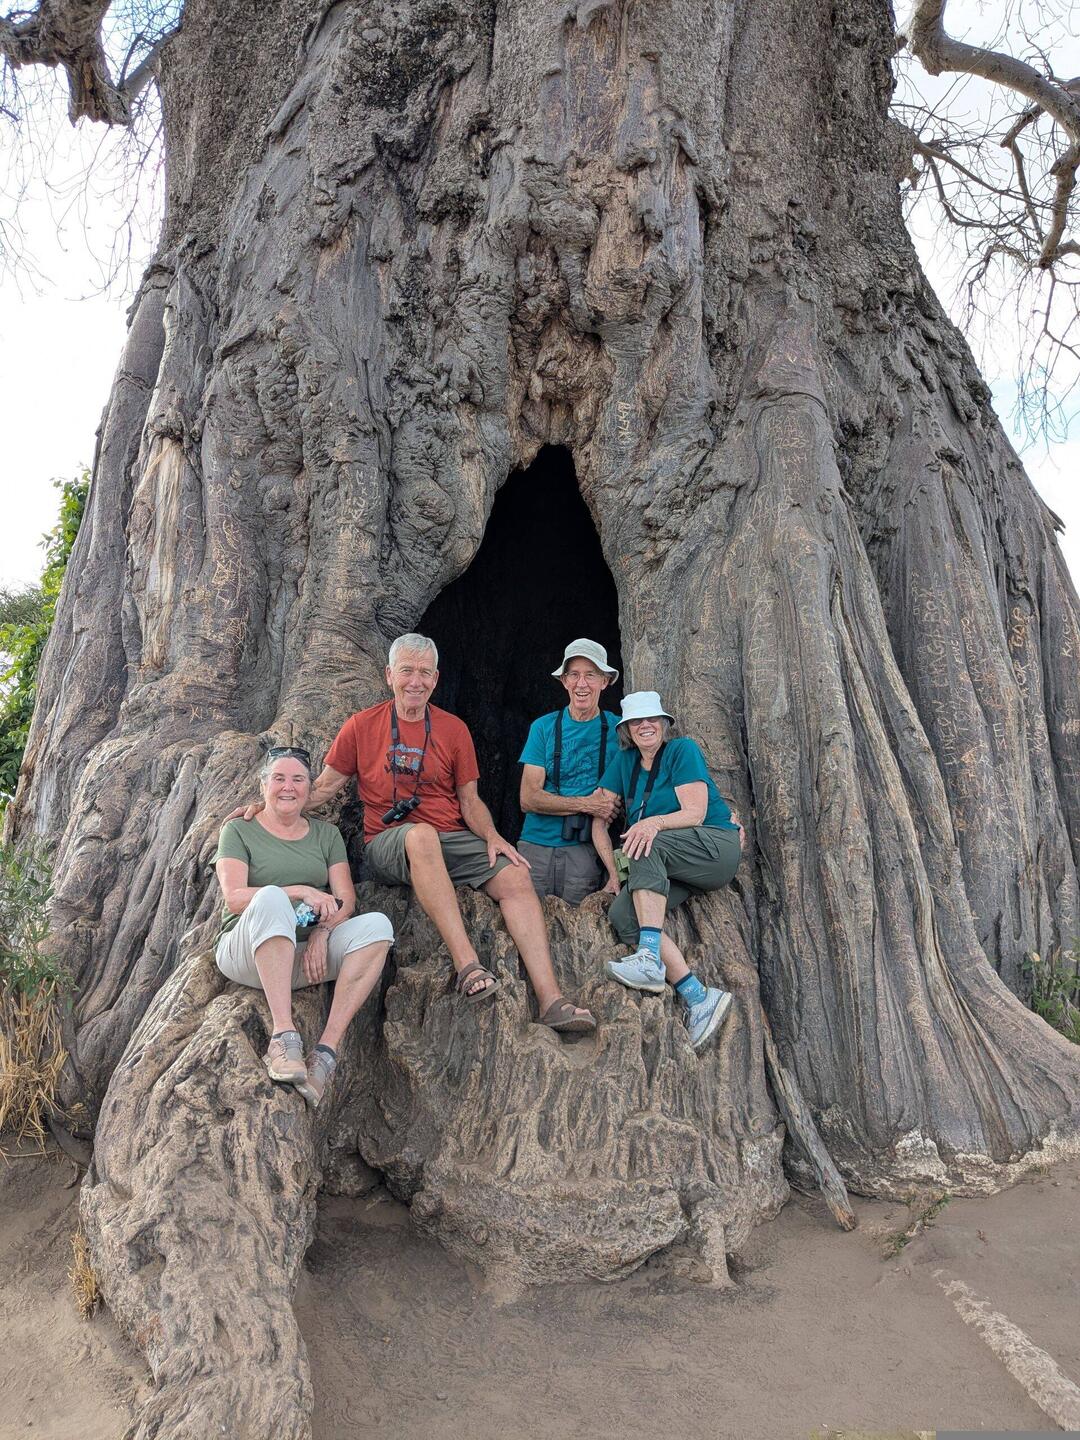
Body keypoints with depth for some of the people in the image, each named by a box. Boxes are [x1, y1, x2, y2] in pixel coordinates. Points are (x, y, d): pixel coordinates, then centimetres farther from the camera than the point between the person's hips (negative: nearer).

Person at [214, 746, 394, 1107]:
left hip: (311, 953, 4)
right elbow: (234, 898, -7)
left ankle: (326, 1050, -32)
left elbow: (346, 900, 6)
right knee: (270, 897, -35)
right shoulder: (239, 830, 9)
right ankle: (283, 1037, -39)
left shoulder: (326, 834, 18)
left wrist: (322, 931, -16)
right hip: (247, 952, -3)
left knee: (377, 924, -24)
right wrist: (301, 892, -19)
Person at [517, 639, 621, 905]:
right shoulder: (543, 727, 5)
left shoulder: (617, 729, 5)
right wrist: (587, 805, -10)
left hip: (585, 848, 0)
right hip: (537, 843, 1)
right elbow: (528, 799, -2)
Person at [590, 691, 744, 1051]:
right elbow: (599, 820, 8)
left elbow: (695, 814, -14)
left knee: (646, 844, -33)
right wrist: (614, 874, -1)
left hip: (715, 847, -5)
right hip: (671, 868, 5)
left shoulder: (682, 750, -4)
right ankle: (699, 998, -26)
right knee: (622, 915, -22)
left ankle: (651, 962, -41)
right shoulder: (624, 760, 10)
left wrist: (656, 822, -33)